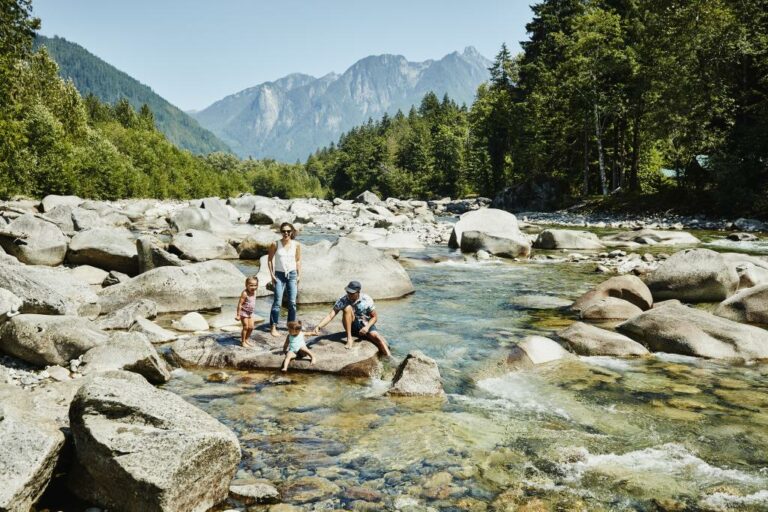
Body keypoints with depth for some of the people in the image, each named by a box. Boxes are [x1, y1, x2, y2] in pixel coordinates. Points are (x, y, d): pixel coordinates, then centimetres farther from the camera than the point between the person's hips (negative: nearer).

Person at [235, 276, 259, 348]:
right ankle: (243, 342, 10)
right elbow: (240, 304, -22)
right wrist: (238, 314, -21)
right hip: (244, 312, -7)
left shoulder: (254, 292, -1)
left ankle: (247, 340, 26)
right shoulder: (245, 293, -24)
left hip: (250, 313, 7)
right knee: (245, 327, -3)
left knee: (251, 327, 9)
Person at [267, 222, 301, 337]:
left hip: (292, 274, 2)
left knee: (292, 302, 4)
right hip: (279, 275, -2)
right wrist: (272, 275, -3)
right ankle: (273, 327, -2)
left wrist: (299, 275, 4)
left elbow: (298, 260, 9)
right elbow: (270, 259, 2)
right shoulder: (275, 244, -7)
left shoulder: (296, 245, -1)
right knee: (277, 302, -7)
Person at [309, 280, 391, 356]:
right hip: (352, 326, 0)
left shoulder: (367, 300, -15)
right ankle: (349, 338, -25)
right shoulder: (342, 300, -16)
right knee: (348, 308, -28)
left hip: (365, 325, 0)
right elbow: (331, 315, -21)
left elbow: (374, 317, -5)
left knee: (376, 337, -31)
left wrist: (367, 327, -23)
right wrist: (319, 326, -36)